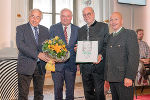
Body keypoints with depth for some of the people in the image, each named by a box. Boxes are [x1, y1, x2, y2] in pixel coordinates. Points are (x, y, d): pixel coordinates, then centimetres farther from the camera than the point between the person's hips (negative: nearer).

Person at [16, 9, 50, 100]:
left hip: (40, 67, 4)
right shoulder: (21, 28, -1)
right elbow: (20, 45, -14)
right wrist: (37, 54, -22)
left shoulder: (45, 30, 11)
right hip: (26, 66, -3)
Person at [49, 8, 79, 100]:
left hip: (71, 64, 1)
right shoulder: (53, 28, 5)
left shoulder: (77, 29, 9)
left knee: (70, 89, 9)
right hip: (57, 63, -1)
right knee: (58, 88, 5)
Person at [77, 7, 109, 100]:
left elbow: (107, 45, -3)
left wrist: (101, 55, -20)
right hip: (85, 66, 5)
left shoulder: (103, 26, 3)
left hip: (98, 65, -4)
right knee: (88, 92, 13)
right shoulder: (81, 30, 17)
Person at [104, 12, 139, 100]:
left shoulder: (130, 34, -4)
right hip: (112, 78, 7)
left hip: (124, 79, -6)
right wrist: (107, 78, 13)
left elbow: (134, 57, -13)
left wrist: (129, 77, -20)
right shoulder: (110, 37, 18)